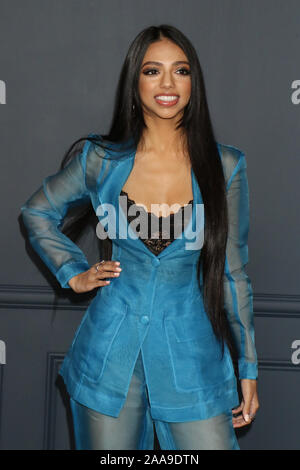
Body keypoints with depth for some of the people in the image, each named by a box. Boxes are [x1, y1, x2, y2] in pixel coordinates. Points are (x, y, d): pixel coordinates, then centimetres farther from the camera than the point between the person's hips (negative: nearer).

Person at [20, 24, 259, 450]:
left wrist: (248, 368, 4)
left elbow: (233, 271, 2)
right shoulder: (101, 159, -3)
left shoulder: (223, 166, -4)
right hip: (113, 348, 1)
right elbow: (38, 212, 15)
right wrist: (74, 274, 3)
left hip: (192, 350, 0)